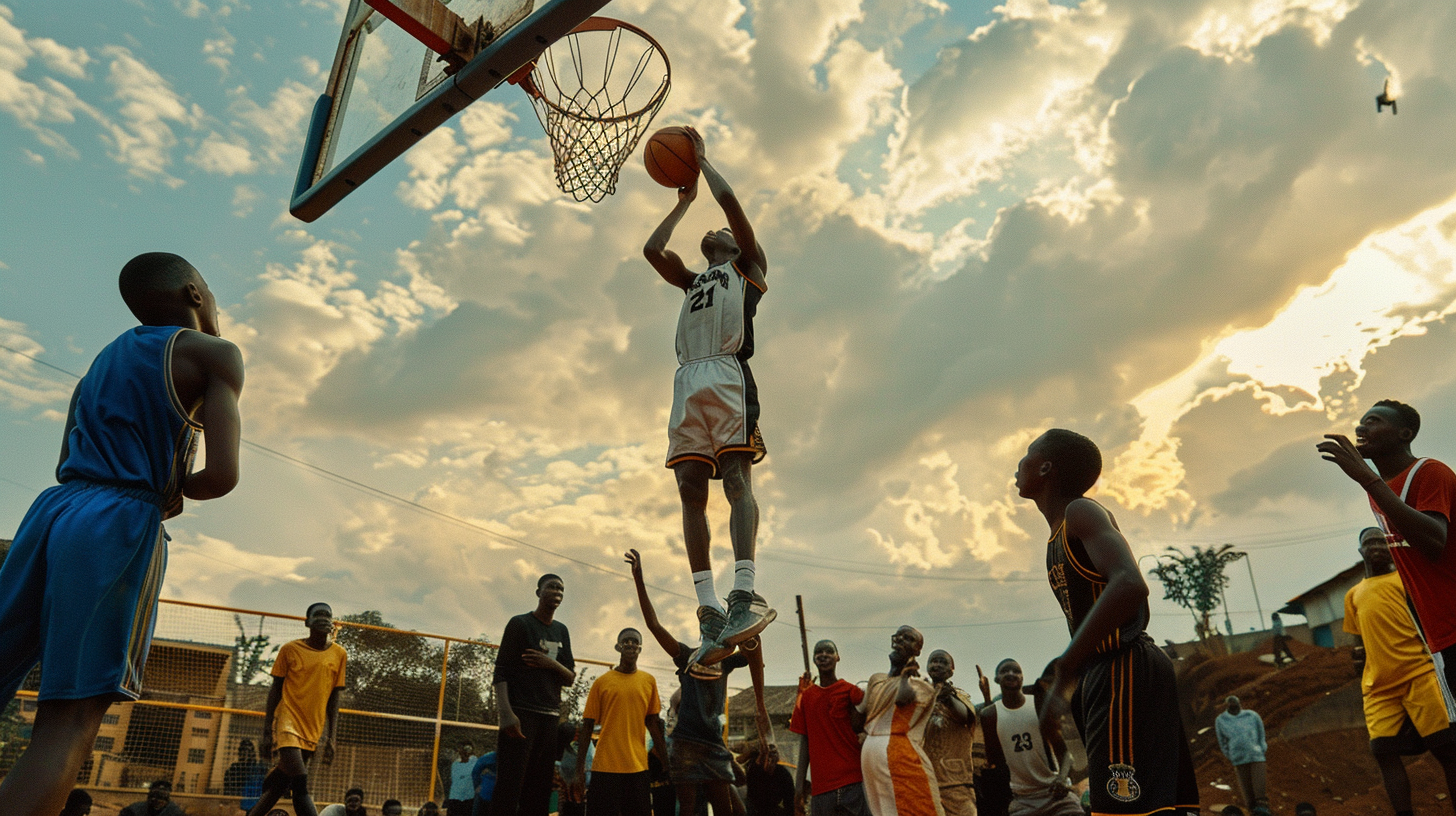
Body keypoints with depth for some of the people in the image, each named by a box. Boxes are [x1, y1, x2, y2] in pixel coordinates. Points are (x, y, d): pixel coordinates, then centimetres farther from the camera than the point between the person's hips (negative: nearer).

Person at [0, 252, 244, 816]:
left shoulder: (108, 354, 23)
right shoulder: (215, 354, 0)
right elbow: (221, 476, -12)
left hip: (52, 509, 7)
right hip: (121, 523, -7)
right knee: (70, 721, -7)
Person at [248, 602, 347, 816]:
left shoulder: (339, 654, 6)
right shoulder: (290, 649, 1)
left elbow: (334, 698, 8)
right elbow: (275, 690, 4)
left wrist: (330, 738, 3)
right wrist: (267, 732, -2)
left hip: (313, 731, 3)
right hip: (288, 724, -3)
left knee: (278, 786, 6)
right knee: (301, 787, -15)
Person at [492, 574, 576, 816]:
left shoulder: (561, 631, 18)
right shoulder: (519, 623, 2)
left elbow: (570, 678, 16)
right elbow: (501, 672, -5)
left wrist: (553, 664, -5)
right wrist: (506, 713, -18)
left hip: (550, 717, 6)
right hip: (521, 714, -5)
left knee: (539, 789, 3)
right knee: (509, 787, -13)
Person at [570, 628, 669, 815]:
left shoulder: (649, 681, 8)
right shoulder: (601, 682, 3)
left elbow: (653, 724, 10)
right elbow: (587, 727, 3)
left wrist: (666, 763, 4)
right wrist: (579, 772, -1)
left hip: (638, 768, 2)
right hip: (605, 767, -2)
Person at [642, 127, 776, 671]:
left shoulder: (747, 267, 19)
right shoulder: (693, 281, 36)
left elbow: (729, 200, 9)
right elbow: (651, 249, 29)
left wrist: (701, 156, 24)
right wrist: (683, 202, 39)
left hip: (727, 374, -6)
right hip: (687, 381, 6)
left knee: (736, 478, -19)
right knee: (690, 491, -7)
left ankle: (746, 594, -29)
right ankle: (710, 611, -11)